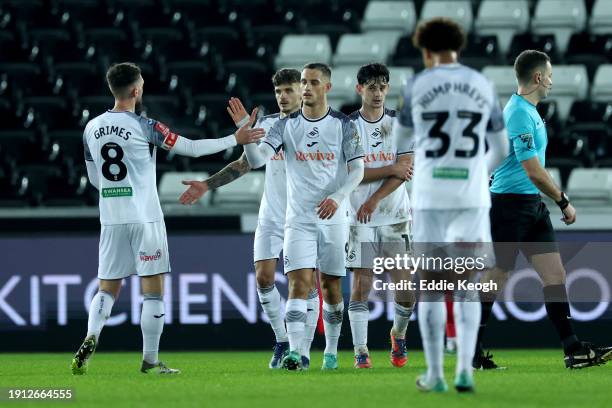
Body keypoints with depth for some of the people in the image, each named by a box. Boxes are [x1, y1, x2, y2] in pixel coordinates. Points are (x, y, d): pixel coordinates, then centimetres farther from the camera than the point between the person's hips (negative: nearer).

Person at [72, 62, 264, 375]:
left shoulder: (91, 129, 5)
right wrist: (236, 139, 2)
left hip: (110, 218, 5)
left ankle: (91, 338, -14)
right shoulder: (144, 126, -10)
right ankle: (150, 360, 3)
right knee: (153, 290, 3)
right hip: (144, 217, -5)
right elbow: (192, 148, -7)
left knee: (107, 288, 10)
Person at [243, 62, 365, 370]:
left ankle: (331, 351, 22)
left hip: (333, 217, 0)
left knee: (331, 286, 8)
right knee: (299, 284, -13)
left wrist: (337, 197, -17)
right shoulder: (286, 125, 2)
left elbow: (357, 169, -1)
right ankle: (295, 353, -20)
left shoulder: (343, 125, 0)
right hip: (299, 218, 0)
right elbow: (256, 160, -8)